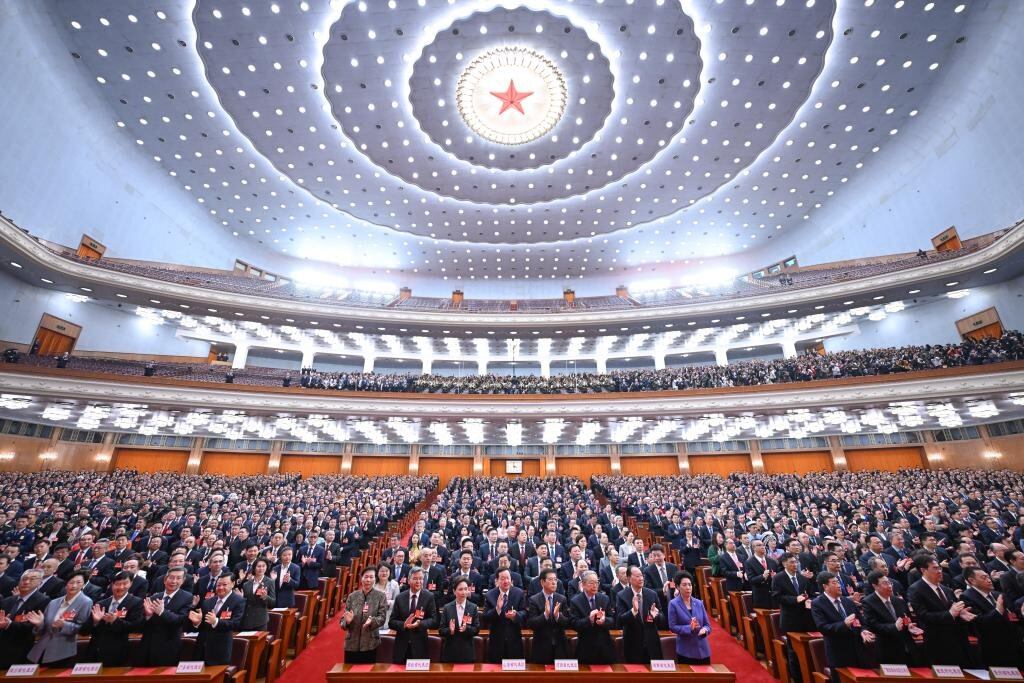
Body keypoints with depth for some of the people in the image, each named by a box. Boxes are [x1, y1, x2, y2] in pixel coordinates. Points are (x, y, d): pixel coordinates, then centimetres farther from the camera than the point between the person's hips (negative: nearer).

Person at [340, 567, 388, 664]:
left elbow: (382, 618, -8)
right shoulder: (352, 596, 3)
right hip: (352, 643, 2)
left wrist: (372, 620, -27)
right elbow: (343, 618, 4)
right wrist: (347, 621, -18)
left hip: (370, 644, -2)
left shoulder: (381, 596, -3)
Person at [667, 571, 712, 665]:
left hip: (703, 650, 4)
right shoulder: (673, 604, -9)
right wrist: (689, 628, -22)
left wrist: (705, 629, -14)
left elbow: (707, 624, 8)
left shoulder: (699, 603, 4)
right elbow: (672, 627, -11)